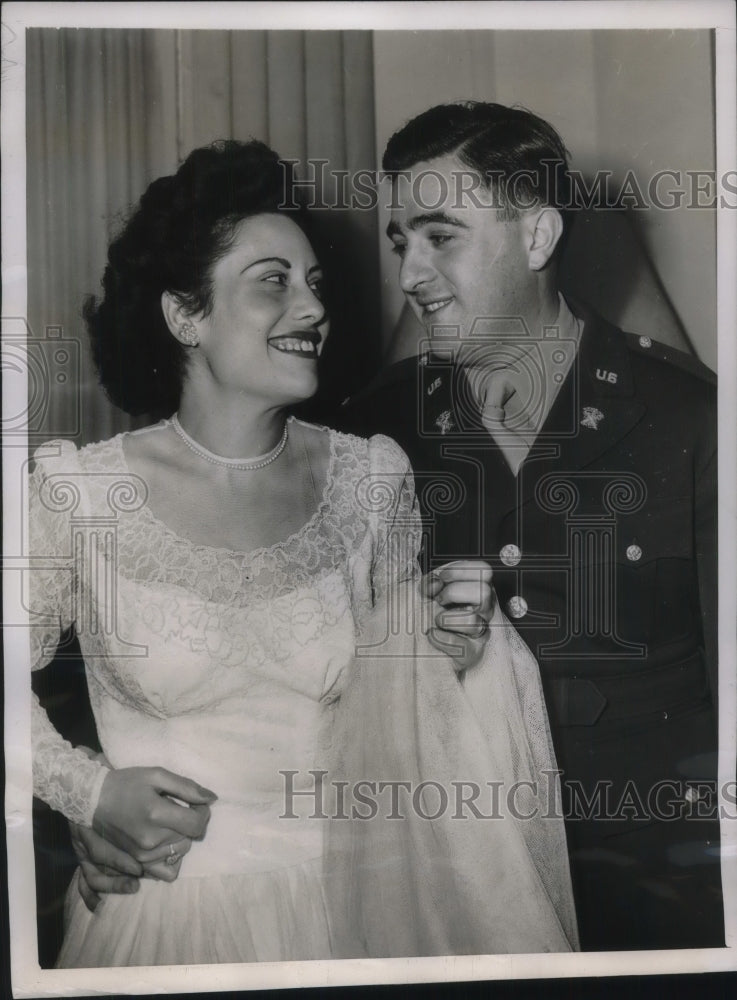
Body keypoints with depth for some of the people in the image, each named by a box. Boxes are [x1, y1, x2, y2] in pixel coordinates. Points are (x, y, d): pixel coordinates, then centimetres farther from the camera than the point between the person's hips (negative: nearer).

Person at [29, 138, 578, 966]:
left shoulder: (370, 478, -6)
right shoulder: (79, 489, -12)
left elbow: (388, 694, 6)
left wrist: (448, 647, -14)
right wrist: (91, 793, -12)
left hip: (344, 903, 2)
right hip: (167, 915, -2)